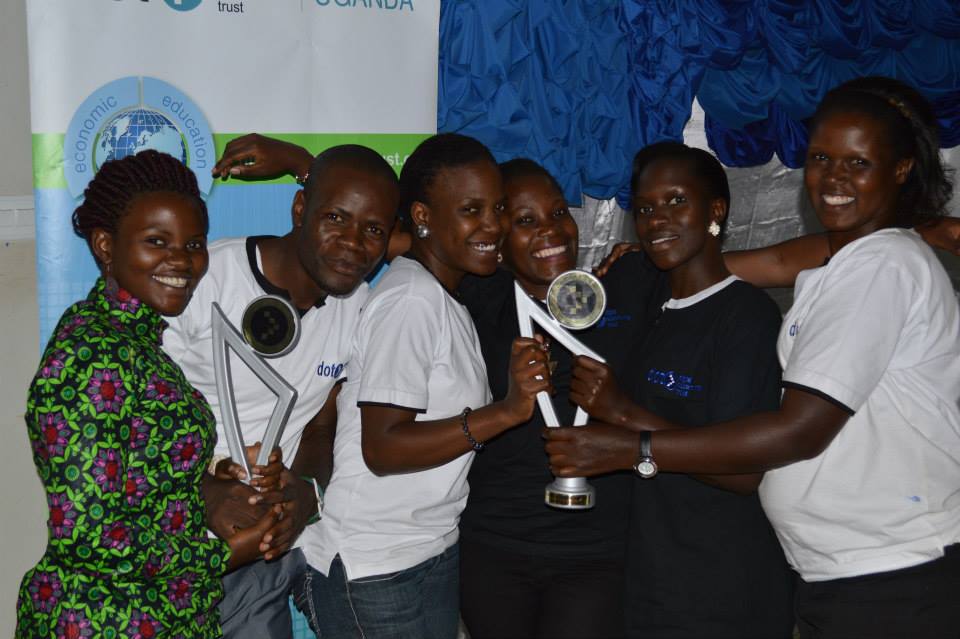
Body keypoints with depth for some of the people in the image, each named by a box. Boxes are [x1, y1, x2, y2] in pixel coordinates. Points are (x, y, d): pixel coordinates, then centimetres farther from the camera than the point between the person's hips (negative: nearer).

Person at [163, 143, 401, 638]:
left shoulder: (357, 305, 2)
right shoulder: (204, 279, -18)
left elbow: (321, 426, 6)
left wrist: (307, 488, -16)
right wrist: (202, 495, -29)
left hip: (306, 522, 5)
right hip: (221, 543, -5)